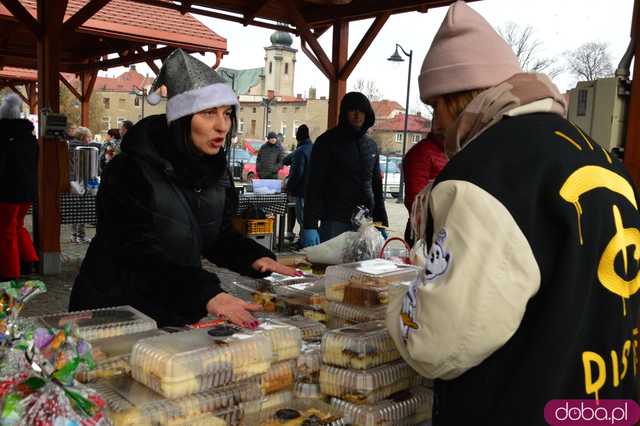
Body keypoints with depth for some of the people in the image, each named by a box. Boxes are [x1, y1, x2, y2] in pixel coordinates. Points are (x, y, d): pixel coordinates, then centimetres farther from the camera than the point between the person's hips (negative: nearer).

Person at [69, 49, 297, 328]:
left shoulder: (216, 168, 0)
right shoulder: (131, 171, -21)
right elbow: (140, 254, -29)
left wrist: (255, 258, -12)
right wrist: (206, 294, -42)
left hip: (180, 310, 6)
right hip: (116, 309, -6)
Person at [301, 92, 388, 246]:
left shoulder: (371, 145, 14)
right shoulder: (327, 141, -1)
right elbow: (314, 185, -7)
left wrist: (382, 223, 13)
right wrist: (309, 226, -16)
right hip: (334, 222, -4)